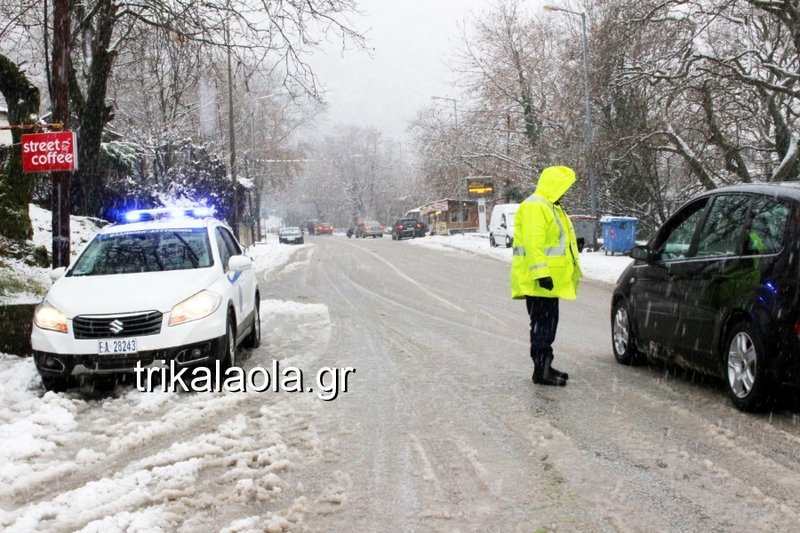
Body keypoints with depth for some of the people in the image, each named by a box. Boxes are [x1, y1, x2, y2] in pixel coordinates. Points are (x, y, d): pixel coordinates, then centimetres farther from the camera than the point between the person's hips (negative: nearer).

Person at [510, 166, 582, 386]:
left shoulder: (548, 207, 20)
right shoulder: (535, 207, -15)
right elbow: (533, 243, -23)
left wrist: (573, 245, 26)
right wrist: (541, 273, -27)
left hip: (550, 279, 11)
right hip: (538, 281, -11)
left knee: (547, 324, 15)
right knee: (543, 324, -8)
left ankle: (545, 366, 22)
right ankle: (541, 370, -5)